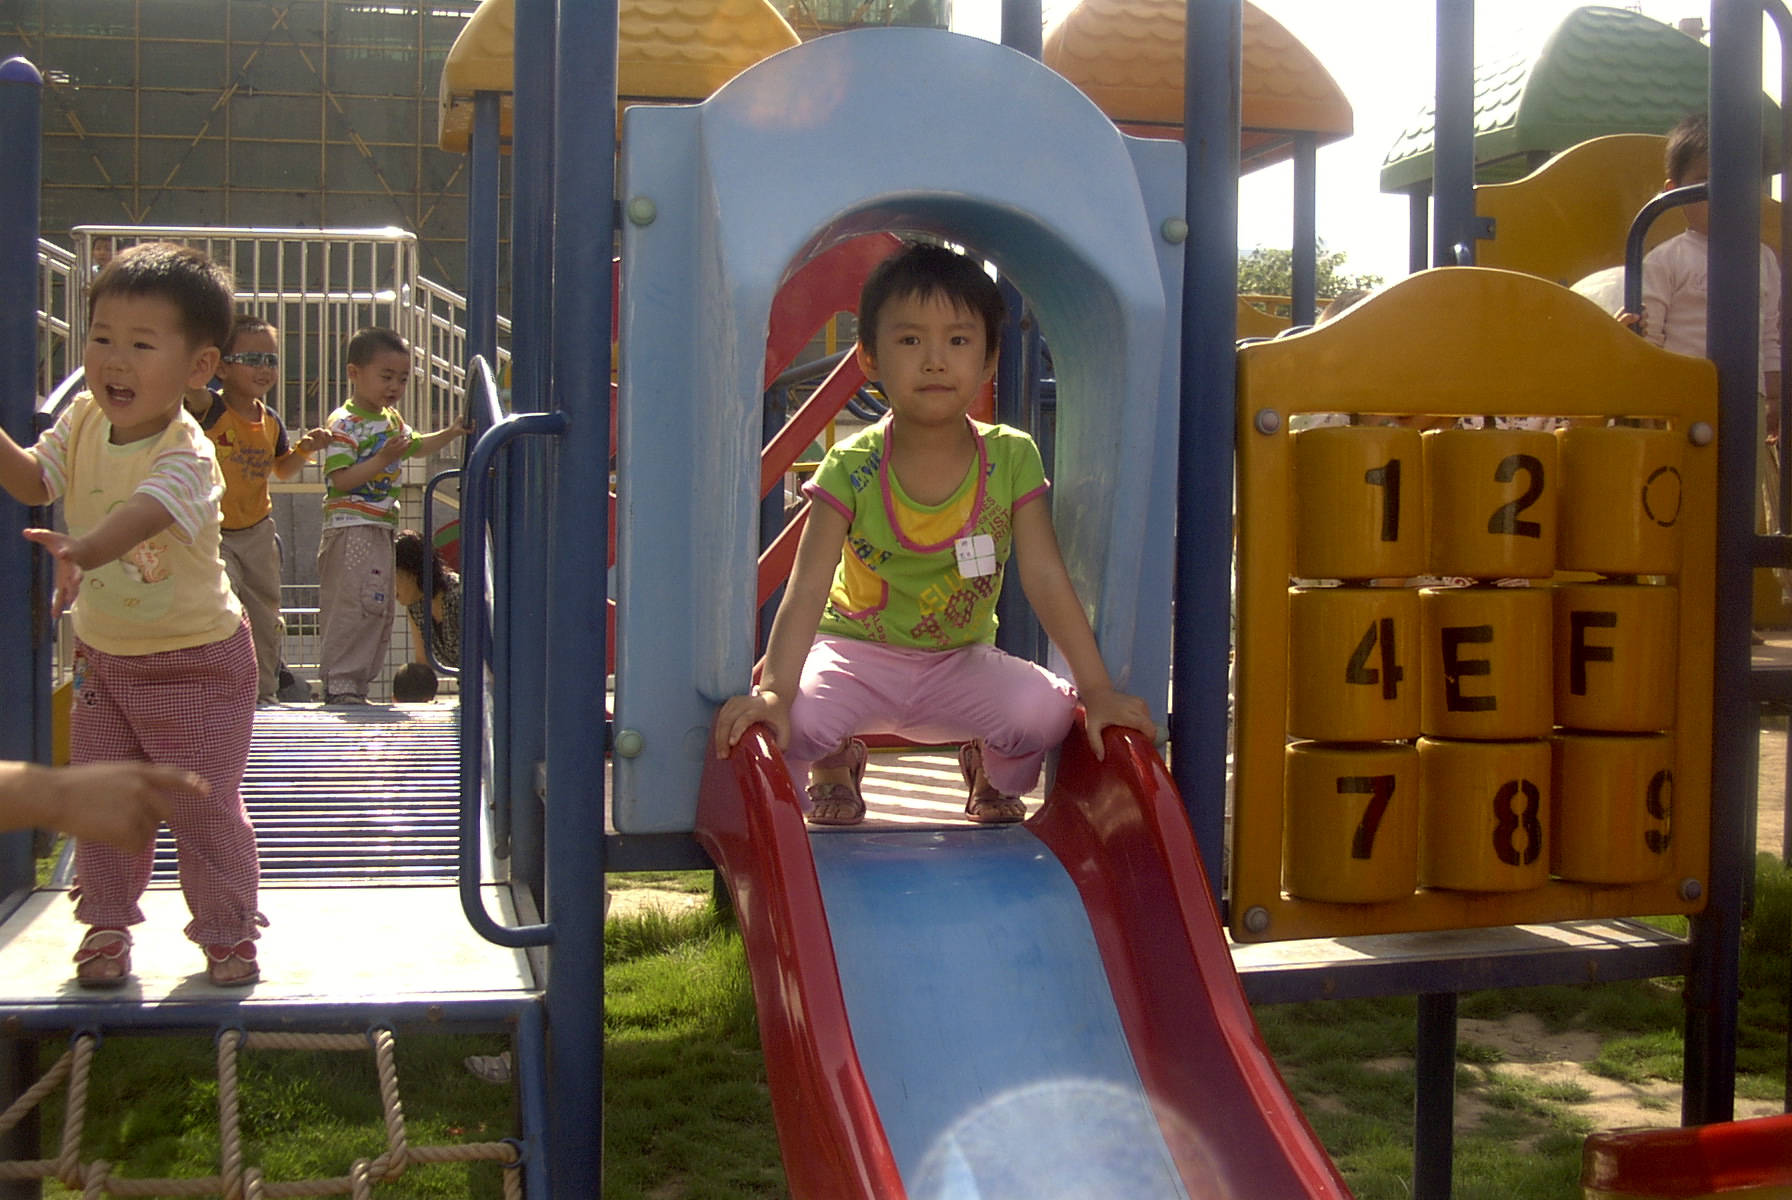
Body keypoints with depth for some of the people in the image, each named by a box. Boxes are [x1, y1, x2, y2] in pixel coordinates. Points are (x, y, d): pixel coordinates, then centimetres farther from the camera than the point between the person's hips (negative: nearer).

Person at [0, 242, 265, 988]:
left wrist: (80, 550, -64)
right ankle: (106, 923, 29)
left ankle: (228, 931, 19)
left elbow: (142, 515, -45)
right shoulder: (83, 422, -6)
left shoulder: (186, 455, -27)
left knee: (204, 805, 1)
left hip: (195, 659, -6)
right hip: (103, 653, 6)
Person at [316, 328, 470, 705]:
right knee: (355, 606, -14)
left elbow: (416, 446, 32)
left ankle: (357, 681, 18)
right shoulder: (343, 424, -12)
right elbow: (340, 479, -21)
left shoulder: (392, 421, 14)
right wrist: (382, 459, -28)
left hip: (381, 529, 9)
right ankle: (339, 683, -9)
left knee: (380, 608, 11)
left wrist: (450, 433, 16)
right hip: (351, 528, -9)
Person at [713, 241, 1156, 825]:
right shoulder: (851, 468, -17)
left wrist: (1098, 691, -19)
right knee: (799, 717, -31)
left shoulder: (1012, 459, -12)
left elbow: (1047, 580, -13)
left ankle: (990, 769, 13)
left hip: (960, 662, 1)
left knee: (1046, 711, -26)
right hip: (856, 654, -1)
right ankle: (835, 763, 11)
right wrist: (774, 689, -37)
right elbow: (808, 587, -23)